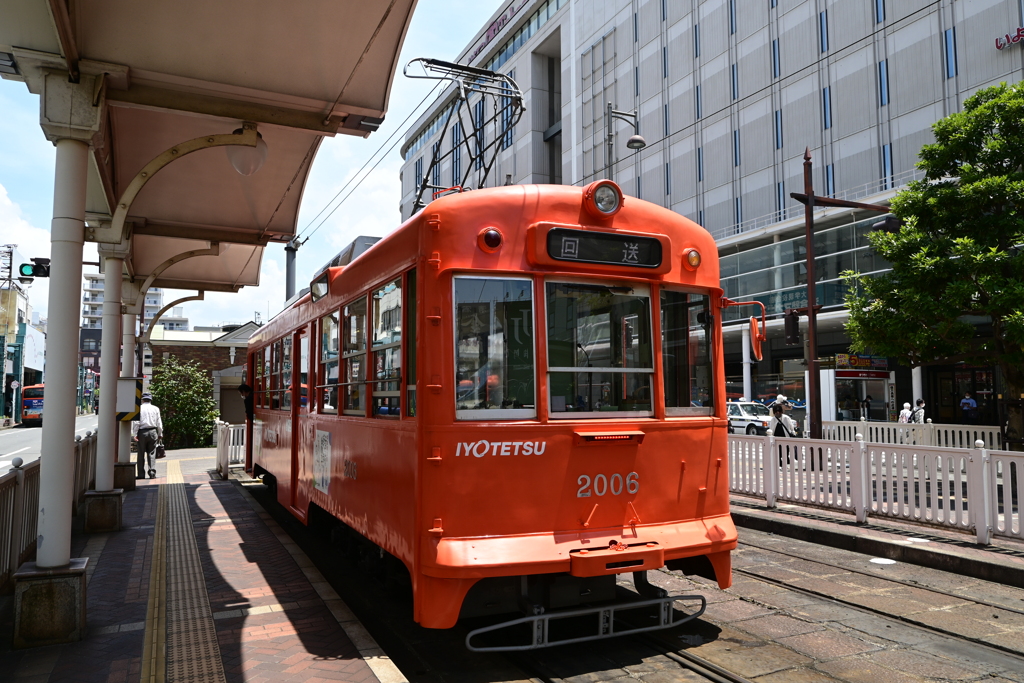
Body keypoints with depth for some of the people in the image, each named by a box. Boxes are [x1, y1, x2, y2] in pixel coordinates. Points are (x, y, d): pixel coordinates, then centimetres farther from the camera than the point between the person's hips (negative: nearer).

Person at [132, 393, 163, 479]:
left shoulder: (139, 408, -1)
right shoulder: (155, 409, 5)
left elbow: (136, 422, -7)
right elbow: (159, 423, 7)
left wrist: (135, 434, -5)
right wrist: (160, 434, 14)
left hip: (142, 432, -1)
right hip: (153, 432, 1)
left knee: (141, 454, 5)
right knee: (152, 453, 4)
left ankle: (141, 474, 6)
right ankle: (152, 473, -4)